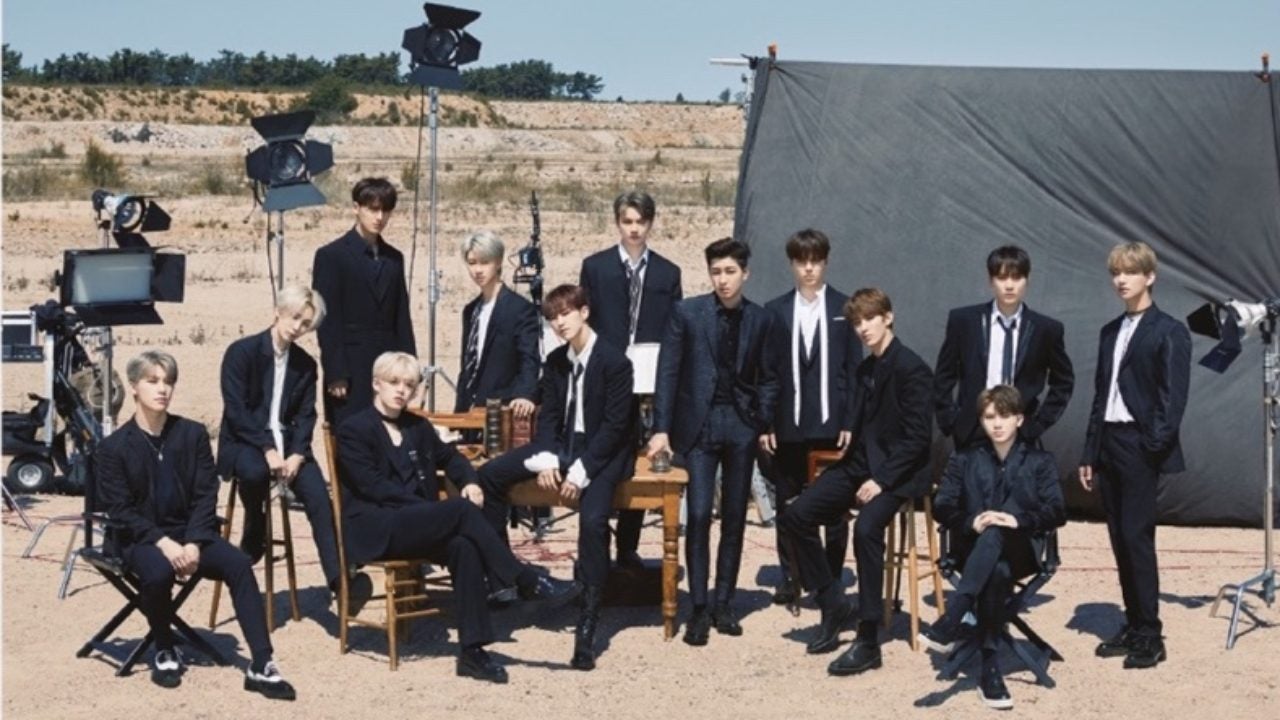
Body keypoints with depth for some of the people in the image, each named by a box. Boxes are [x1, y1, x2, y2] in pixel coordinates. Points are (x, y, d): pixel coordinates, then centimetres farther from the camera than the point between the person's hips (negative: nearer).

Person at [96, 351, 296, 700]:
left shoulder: (193, 434, 4)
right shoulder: (113, 447, -3)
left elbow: (206, 495, 1)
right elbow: (120, 510, -8)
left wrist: (193, 543, -15)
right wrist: (163, 542, -22)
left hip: (190, 532, 3)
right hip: (141, 538, -3)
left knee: (239, 563, -24)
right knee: (158, 572, -36)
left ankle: (261, 665, -26)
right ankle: (164, 653, -6)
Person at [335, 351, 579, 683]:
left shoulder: (418, 427, 18)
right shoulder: (353, 430, -2)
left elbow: (450, 457, 29)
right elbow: (374, 487, -12)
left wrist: (469, 482, 4)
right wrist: (431, 508, -19)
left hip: (418, 526, 6)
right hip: (375, 530, -6)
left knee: (463, 546, -29)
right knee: (462, 510, -28)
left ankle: (472, 650, -31)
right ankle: (527, 583, -21)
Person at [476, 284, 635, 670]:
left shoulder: (615, 362, -13)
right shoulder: (555, 361, 8)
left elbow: (615, 425, -16)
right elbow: (549, 416, 8)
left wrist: (581, 471, -22)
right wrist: (545, 459, -11)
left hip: (602, 453, -7)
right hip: (562, 445, 7)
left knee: (593, 520, -30)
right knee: (489, 475, -8)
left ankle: (587, 626, -26)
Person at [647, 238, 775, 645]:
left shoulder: (760, 320, 5)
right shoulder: (687, 313, -1)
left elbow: (765, 378, 10)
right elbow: (668, 371, -2)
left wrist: (766, 424, 0)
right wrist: (661, 428, -7)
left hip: (741, 424, 2)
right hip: (699, 423, -2)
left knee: (734, 517, 6)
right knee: (699, 514, -9)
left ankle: (724, 604, 16)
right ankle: (699, 608, -3)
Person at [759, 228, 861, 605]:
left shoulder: (845, 309, 3)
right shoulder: (775, 311, 7)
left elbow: (854, 369, 1)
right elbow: (766, 371, 5)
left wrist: (851, 421, -6)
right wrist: (765, 423, -1)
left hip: (832, 425, -1)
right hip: (788, 426, 2)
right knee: (787, 506, 7)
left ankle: (832, 580, 13)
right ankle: (790, 578, 16)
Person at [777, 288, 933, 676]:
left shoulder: (911, 369, -11)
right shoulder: (865, 369, 15)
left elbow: (918, 437, -15)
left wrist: (882, 480, -21)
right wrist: (858, 473, 2)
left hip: (896, 471, -8)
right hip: (860, 464, 8)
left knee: (866, 527, -34)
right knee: (796, 516, -7)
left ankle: (868, 642, -28)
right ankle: (832, 604, 8)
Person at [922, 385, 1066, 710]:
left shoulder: (1040, 461, 12)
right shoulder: (964, 459, 15)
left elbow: (1057, 512, 1)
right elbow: (942, 508, 7)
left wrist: (1018, 520, -17)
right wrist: (971, 523, -14)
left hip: (1020, 550, -1)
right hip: (974, 548, 1)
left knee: (994, 535, -39)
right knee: (997, 571, -38)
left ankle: (947, 625, -49)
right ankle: (990, 669, -40)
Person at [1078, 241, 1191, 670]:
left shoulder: (1168, 333, -4)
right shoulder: (1110, 332, 17)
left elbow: (1173, 397, -10)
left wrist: (1156, 445, -18)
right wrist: (1090, 454, 14)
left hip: (1140, 447, -7)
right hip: (1108, 444, 7)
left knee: (1137, 537, -9)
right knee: (1120, 539, 8)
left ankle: (1150, 637, -4)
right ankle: (1133, 627, 15)